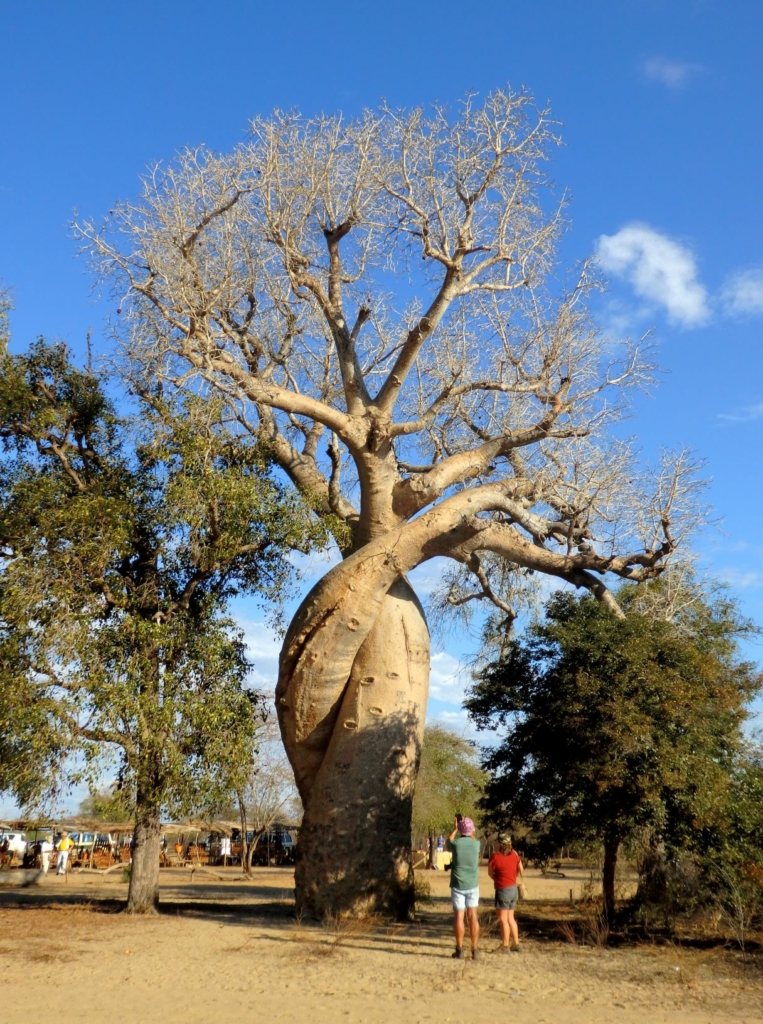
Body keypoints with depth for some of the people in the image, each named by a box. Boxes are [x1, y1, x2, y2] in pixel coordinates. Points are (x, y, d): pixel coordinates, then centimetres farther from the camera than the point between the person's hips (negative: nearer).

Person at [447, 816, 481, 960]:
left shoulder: (456, 843, -11)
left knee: (458, 916, 2)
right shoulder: (476, 844, -6)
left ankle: (459, 951, 5)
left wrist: (455, 829, 26)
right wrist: (468, 830, 25)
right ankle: (474, 950, 8)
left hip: (458, 885, -2)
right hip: (473, 885, 2)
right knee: (473, 916, 7)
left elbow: (448, 841, 15)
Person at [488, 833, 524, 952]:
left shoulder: (495, 856, -17)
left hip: (503, 890, -7)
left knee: (503, 919, 1)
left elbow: (490, 873, -4)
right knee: (510, 918, 16)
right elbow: (521, 870, 14)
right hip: (514, 889, 7)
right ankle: (516, 944, 19)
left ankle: (505, 946, 4)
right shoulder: (515, 854, 2)